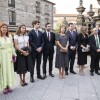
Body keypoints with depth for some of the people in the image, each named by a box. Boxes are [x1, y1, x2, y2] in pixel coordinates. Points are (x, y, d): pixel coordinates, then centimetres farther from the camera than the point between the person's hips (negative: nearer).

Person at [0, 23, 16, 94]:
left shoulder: (9, 38, 10)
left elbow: (12, 47, 10)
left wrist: (14, 55, 4)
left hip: (9, 56, 4)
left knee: (10, 70, 8)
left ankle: (9, 86, 20)